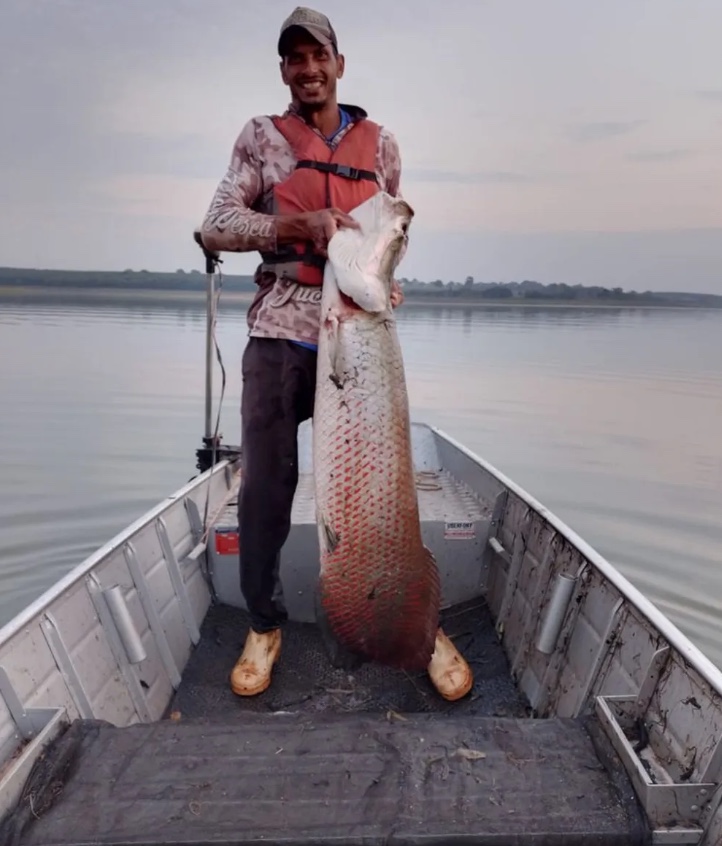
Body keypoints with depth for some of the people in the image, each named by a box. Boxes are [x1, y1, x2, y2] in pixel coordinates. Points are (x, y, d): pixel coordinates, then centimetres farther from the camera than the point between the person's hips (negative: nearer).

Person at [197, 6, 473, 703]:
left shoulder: (379, 143, 15)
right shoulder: (260, 137, 9)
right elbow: (215, 227, 1)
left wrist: (387, 278, 3)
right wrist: (299, 224, -14)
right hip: (280, 332, 0)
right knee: (265, 485, 2)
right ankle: (264, 625, 23)